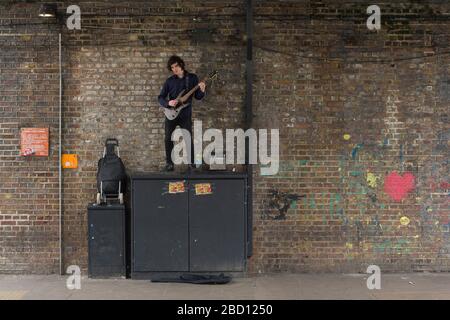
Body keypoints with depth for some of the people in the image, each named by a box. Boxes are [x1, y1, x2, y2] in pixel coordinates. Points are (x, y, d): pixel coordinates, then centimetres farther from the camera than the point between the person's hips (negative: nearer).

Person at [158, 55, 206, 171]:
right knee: (168, 139, 1)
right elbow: (160, 97, 5)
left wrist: (202, 90, -17)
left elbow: (198, 97, 4)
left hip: (185, 114, -1)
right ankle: (169, 163, 13)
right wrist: (168, 103, -15)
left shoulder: (192, 78, 2)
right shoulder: (169, 81, 3)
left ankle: (191, 163, 8)